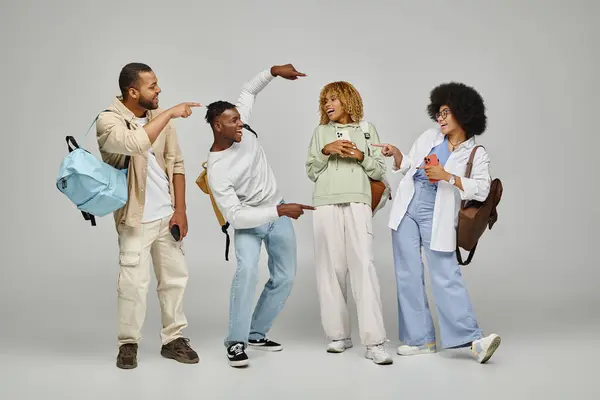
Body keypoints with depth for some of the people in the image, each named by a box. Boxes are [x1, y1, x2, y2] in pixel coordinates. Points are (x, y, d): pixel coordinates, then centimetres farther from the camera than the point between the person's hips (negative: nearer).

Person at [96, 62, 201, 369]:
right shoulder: (109, 120, -13)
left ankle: (173, 339, 23)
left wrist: (180, 210, -1)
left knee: (175, 278, 10)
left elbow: (175, 163, 5)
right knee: (134, 283, -4)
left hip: (167, 215, 5)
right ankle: (128, 343, 14)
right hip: (136, 218, -5)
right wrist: (169, 113, -27)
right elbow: (136, 144, -34)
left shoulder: (160, 117, 3)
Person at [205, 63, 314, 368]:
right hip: (249, 222, -6)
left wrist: (274, 71, -9)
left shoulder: (238, 130, -12)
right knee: (247, 270, -29)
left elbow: (249, 91, 6)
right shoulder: (216, 170, -28)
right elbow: (235, 216, -32)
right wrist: (280, 210, -33)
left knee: (285, 277, 7)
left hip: (278, 214, 6)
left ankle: (256, 333, 19)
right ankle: (236, 342, -18)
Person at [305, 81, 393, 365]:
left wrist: (361, 156, -6)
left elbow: (379, 171, 11)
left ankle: (374, 343, -14)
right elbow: (311, 172, 11)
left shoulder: (367, 129, 14)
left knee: (364, 266, -12)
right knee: (331, 268, -2)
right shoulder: (321, 132, 16)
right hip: (326, 206, 2)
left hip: (358, 204, -2)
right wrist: (326, 151, -4)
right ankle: (338, 335, 8)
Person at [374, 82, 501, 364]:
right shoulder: (429, 137, 13)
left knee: (446, 277, -13)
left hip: (436, 216, -4)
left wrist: (448, 176, -20)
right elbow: (408, 167, 21)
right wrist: (396, 154, 2)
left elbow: (481, 189, -13)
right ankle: (420, 339, 10)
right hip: (406, 210, 5)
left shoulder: (476, 154, 0)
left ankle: (473, 340, -11)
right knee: (408, 275, 3)